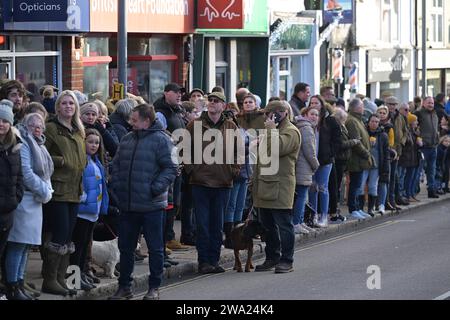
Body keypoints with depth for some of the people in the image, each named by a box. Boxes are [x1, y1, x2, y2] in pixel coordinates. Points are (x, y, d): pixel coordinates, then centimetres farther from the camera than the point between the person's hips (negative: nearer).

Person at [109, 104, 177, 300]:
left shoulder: (161, 140, -8)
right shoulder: (127, 139, 12)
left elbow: (170, 168, -12)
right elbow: (116, 164, 19)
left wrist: (156, 188, -20)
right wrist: (116, 186, 6)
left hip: (151, 205, -6)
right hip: (128, 206, 6)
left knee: (155, 248, 3)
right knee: (125, 247, 12)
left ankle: (154, 288, 12)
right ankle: (124, 287, 21)